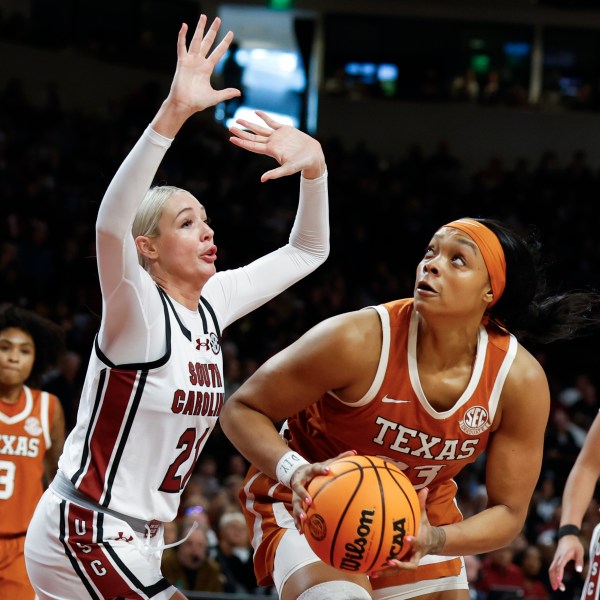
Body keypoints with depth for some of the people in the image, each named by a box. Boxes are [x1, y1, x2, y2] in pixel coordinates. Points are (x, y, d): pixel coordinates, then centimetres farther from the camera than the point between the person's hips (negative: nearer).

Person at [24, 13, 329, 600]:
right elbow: (110, 223, -34)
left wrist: (313, 166, -2)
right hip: (84, 535, -9)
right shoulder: (136, 310, -13)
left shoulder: (210, 306, 8)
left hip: (130, 544, 9)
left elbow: (306, 250, 17)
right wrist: (173, 113, -44)